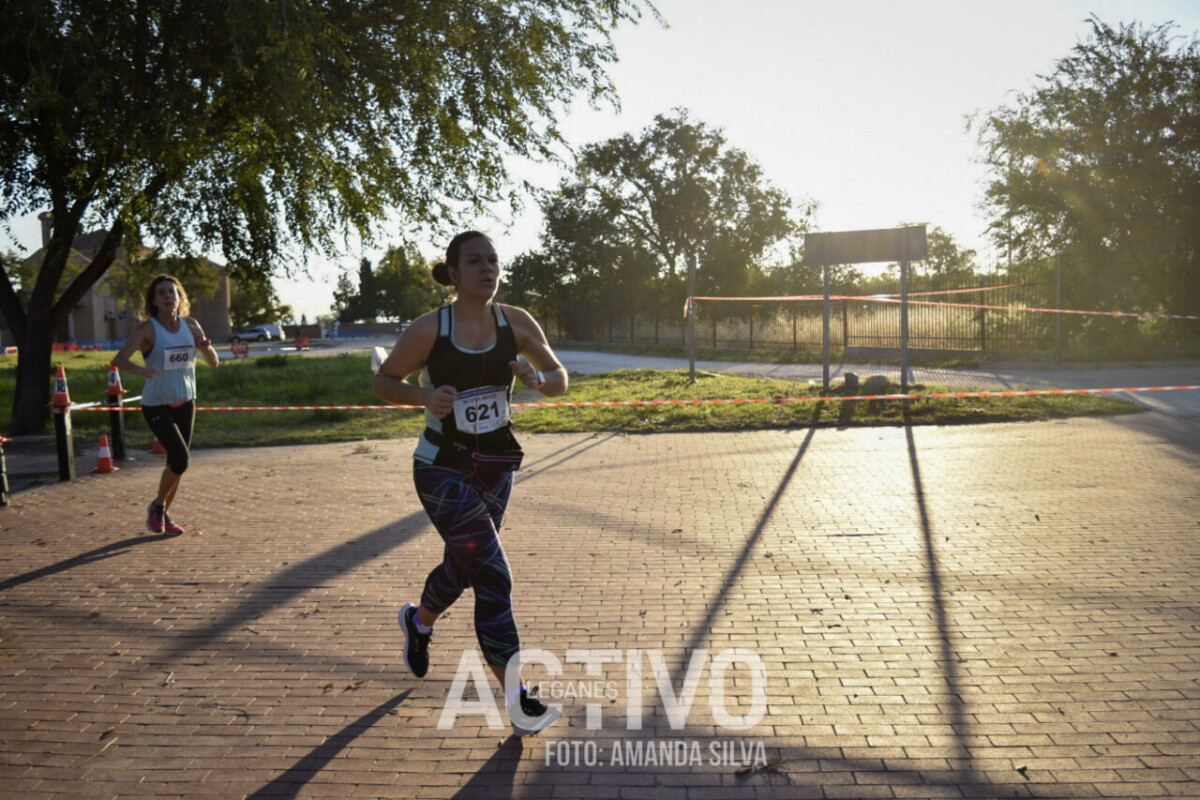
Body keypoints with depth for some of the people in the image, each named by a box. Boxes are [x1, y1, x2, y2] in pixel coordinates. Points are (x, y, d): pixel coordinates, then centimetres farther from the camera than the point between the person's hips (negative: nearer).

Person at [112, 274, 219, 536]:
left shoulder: (191, 325, 1)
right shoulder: (147, 328, -13)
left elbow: (214, 363, 5)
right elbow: (119, 359, -25)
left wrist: (206, 346, -17)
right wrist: (140, 369, -46)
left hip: (185, 403, 5)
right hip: (156, 405, -5)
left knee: (177, 464, 11)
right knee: (180, 458, -18)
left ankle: (163, 515, 30)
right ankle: (156, 506, 8)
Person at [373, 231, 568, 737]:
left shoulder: (516, 323, -5)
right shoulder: (428, 330, -14)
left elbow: (560, 380, 2)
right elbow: (384, 381, -3)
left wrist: (538, 379, -21)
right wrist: (424, 396, -22)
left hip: (495, 466, 5)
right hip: (442, 468, -5)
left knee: (462, 566, 21)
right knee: (493, 575, -15)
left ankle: (419, 621, 56)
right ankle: (518, 703, -8)